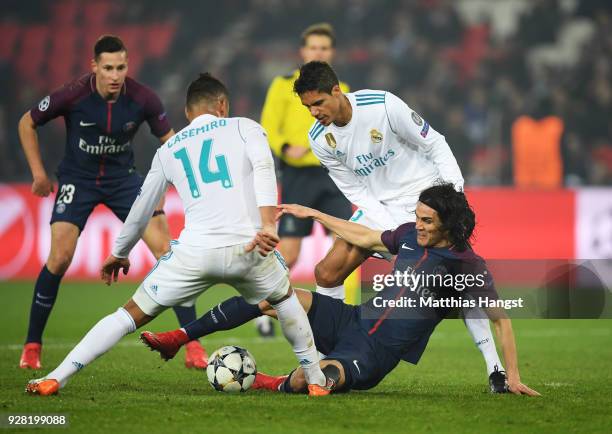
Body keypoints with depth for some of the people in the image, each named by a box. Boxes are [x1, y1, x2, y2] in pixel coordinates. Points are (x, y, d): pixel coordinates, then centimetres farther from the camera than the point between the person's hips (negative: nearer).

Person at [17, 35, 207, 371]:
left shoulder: (142, 98, -18)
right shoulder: (72, 96, -21)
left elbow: (169, 140, -2)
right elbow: (27, 124, -4)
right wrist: (38, 172, -4)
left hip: (123, 177, 2)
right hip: (77, 179, -2)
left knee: (165, 250, -11)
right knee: (60, 258, -15)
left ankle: (193, 344, -6)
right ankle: (32, 345, 4)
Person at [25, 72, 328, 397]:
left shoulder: (168, 150, 22)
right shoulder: (244, 127, 15)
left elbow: (141, 210, 30)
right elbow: (263, 167, -7)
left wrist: (119, 253, 46)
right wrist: (268, 225, -18)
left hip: (194, 253, 1)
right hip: (247, 248, -1)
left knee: (132, 313, 12)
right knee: (285, 298, 32)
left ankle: (56, 378, 4)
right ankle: (316, 379, 31)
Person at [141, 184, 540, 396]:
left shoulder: (469, 266, -13)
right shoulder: (410, 235, 8)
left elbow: (501, 319, -9)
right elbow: (365, 238, 25)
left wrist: (512, 377, -14)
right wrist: (314, 214, 28)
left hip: (376, 354, -7)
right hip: (353, 320, 7)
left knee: (306, 381, -36)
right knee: (268, 295, -9)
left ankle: (278, 385, 1)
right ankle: (178, 339, -1)